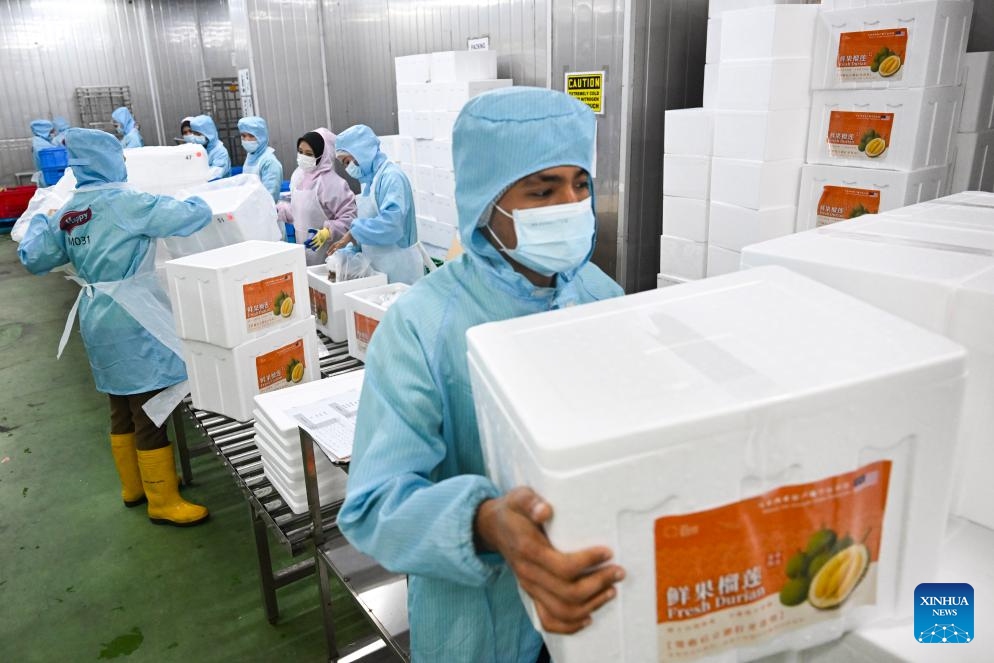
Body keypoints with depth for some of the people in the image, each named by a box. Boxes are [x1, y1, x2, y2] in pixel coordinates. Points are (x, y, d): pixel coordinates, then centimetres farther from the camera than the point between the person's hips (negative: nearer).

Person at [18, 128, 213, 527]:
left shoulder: (66, 214, 7)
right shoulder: (129, 204, -15)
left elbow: (32, 259, 16)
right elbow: (195, 216, -19)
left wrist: (38, 221, 33)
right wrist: (198, 203, 5)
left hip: (98, 319, 8)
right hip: (132, 321, -8)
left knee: (123, 410, 20)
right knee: (151, 412, 0)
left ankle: (133, 487, 35)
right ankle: (163, 503, 10)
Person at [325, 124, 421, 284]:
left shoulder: (392, 176, -16)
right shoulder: (369, 179, 13)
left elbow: (391, 222, -28)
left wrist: (353, 234, -24)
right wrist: (349, 250, 7)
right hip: (379, 265, 9)